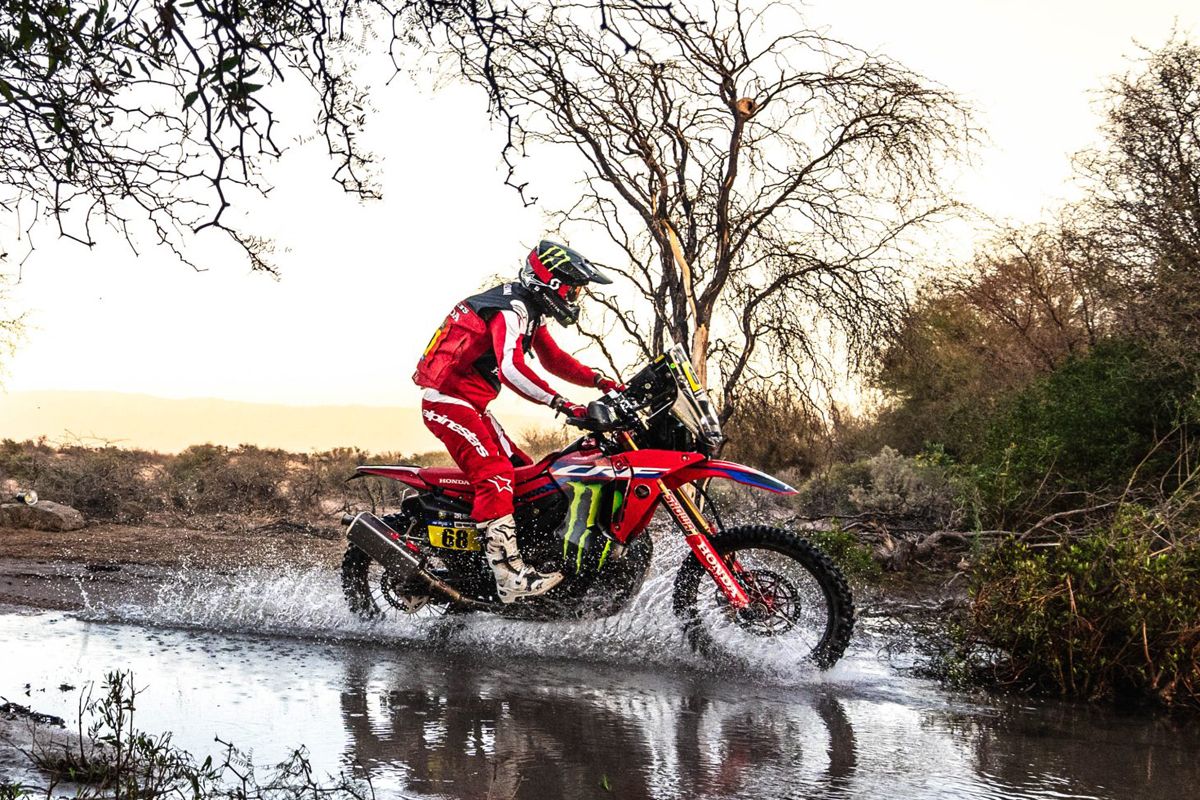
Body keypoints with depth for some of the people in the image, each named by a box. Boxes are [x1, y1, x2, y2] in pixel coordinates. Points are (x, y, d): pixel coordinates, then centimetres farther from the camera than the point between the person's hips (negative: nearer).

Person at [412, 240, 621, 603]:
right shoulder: (510, 309, -19)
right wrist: (561, 404, -37)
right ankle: (509, 574, -32)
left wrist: (600, 380, 9)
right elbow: (512, 369, -34)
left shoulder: (531, 311, 14)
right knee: (495, 474, -23)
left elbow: (553, 359, 23)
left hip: (470, 404, 11)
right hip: (448, 400, -11)